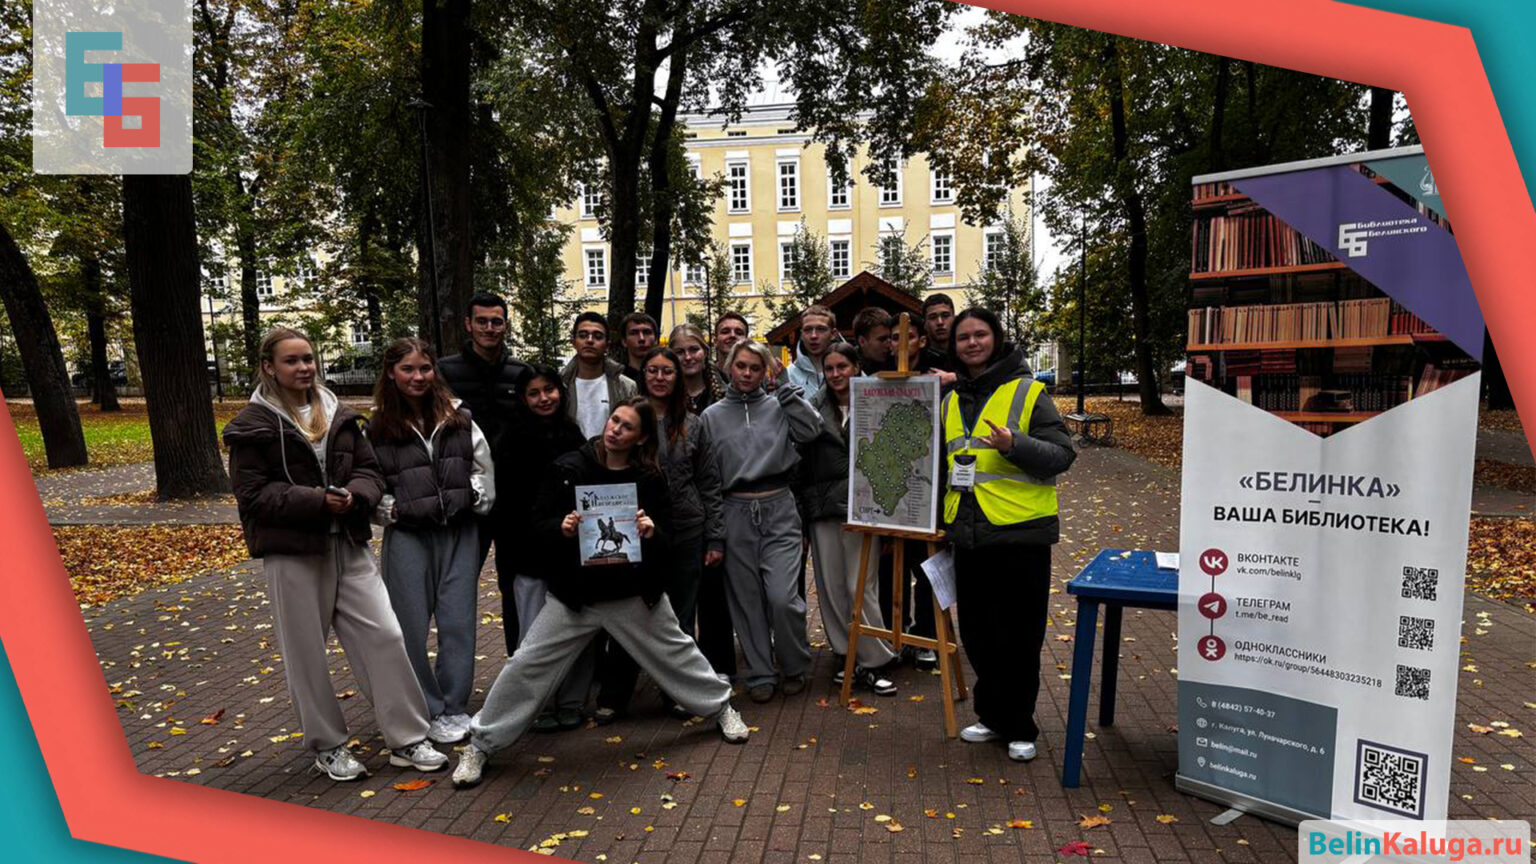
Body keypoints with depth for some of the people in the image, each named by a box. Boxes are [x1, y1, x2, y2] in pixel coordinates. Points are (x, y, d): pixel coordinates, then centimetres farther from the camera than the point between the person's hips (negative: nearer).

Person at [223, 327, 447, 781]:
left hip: (348, 545, 4)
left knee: (385, 635, 0)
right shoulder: (253, 425, -4)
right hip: (292, 553, -4)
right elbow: (253, 495, -9)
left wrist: (354, 496, -12)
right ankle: (328, 746, 25)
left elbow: (369, 470, 10)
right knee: (306, 653, 6)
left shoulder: (338, 414, 10)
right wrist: (316, 501, -19)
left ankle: (406, 739, 11)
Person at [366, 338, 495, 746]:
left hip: (460, 531, 2)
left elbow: (483, 464, 12)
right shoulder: (378, 428, 0)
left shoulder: (458, 416, 5)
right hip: (407, 535, -1)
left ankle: (455, 709, 17)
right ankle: (428, 712, 17)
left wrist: (476, 498, 1)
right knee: (412, 625, 3)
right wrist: (393, 510, -8)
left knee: (458, 621, 4)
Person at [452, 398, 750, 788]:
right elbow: (540, 523, -3)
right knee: (527, 664, 0)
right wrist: (562, 529, -25)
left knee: (675, 652, 15)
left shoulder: (650, 479, -4)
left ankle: (721, 707, 40)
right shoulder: (569, 468, -6)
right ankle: (481, 745, 17)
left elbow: (667, 535, -1)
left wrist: (651, 531, -24)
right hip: (576, 591, 0)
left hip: (635, 593, 1)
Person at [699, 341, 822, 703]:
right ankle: (759, 674, 23)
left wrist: (792, 396, -7)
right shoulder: (712, 416, 8)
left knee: (782, 597, -9)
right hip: (736, 513, 2)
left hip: (779, 509, -1)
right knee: (746, 599, 7)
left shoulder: (778, 406, 7)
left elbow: (812, 430, -6)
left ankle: (794, 666, 17)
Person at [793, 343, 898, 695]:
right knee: (831, 586, 7)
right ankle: (848, 655, 20)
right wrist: (801, 508, 4)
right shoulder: (815, 407, 8)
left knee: (861, 587, -3)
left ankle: (871, 663, 8)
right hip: (823, 508, 3)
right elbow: (802, 460, 8)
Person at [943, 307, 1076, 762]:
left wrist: (1014, 445, -25)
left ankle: (1018, 727, 20)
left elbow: (1062, 454, -10)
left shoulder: (1028, 392, -4)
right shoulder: (951, 401, 14)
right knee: (977, 633, 14)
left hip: (1021, 533, -6)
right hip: (968, 534, 6)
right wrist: (943, 520, 15)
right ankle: (992, 715, 32)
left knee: (1019, 637, 4)